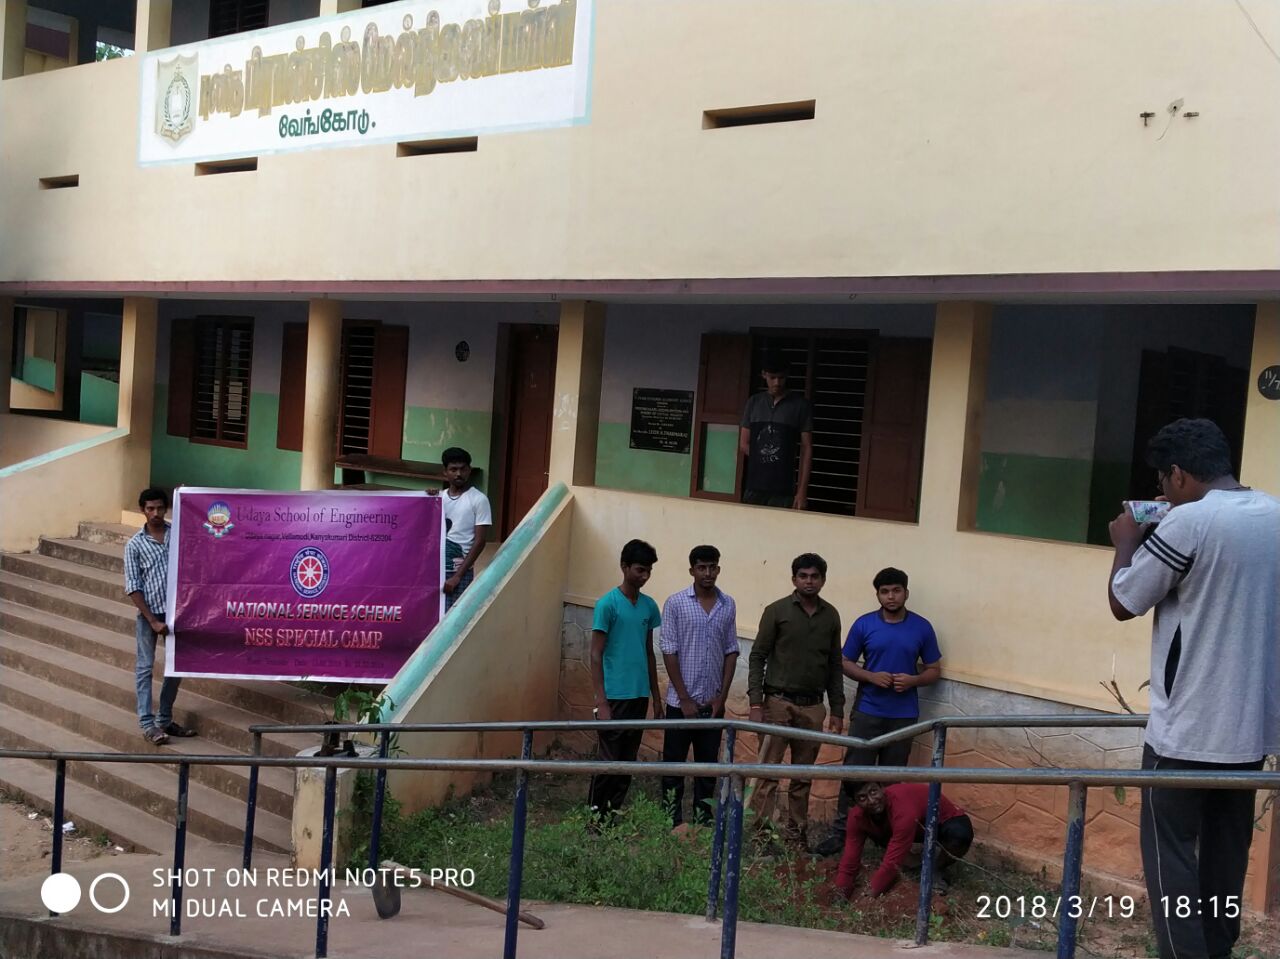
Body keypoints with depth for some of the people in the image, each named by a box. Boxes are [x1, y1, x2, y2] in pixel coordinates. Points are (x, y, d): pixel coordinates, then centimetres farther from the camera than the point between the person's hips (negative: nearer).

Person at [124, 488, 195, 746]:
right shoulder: (135, 544, -4)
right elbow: (133, 588, -7)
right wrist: (153, 620, -12)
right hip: (149, 613, -3)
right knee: (145, 668, 2)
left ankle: (165, 719, 22)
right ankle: (147, 723, 7)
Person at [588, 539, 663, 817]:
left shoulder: (649, 606, 10)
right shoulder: (608, 604, -9)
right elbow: (596, 655, -9)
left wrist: (656, 697, 15)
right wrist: (601, 702, -14)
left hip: (639, 696, 6)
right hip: (614, 696, -6)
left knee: (628, 762, 9)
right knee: (608, 761, -3)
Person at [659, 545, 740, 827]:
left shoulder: (728, 605, 5)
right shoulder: (675, 603, -5)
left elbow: (731, 652, 8)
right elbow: (669, 652, -7)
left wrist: (722, 696, 0)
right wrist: (685, 699, -9)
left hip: (713, 703, 3)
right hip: (681, 701, -3)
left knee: (708, 765, 9)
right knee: (674, 765, 4)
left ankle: (702, 821, 18)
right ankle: (672, 823, 12)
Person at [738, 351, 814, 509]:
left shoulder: (801, 405, 1)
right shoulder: (754, 402, 11)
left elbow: (806, 449, -1)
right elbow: (744, 445, 14)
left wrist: (802, 491, -8)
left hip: (783, 491, -3)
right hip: (754, 487, 3)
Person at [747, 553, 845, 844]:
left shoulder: (831, 616, 8)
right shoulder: (777, 611, -3)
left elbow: (834, 665, 13)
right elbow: (757, 657, -3)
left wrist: (837, 709, 10)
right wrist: (756, 703, -11)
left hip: (813, 706, 4)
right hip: (778, 702, -4)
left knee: (803, 776, 8)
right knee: (768, 772, -5)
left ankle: (794, 834, 17)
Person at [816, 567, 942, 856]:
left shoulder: (922, 627, 1)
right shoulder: (864, 624, -1)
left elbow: (934, 670, 7)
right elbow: (847, 664, 4)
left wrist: (913, 680, -14)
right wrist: (871, 676, -14)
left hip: (904, 715, 1)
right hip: (867, 711, -1)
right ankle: (841, 830, 5)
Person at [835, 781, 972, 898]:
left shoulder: (903, 808, -41)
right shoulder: (858, 815, -21)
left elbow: (892, 863, -37)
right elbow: (850, 859, -17)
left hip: (947, 821, -6)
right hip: (917, 825, 6)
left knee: (960, 834, -38)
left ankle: (937, 870, -9)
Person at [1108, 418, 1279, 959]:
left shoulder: (1188, 522, -18)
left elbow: (1122, 604, -9)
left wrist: (1127, 544, 7)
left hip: (1190, 727, -7)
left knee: (1170, 849, 3)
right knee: (1227, 847, 16)